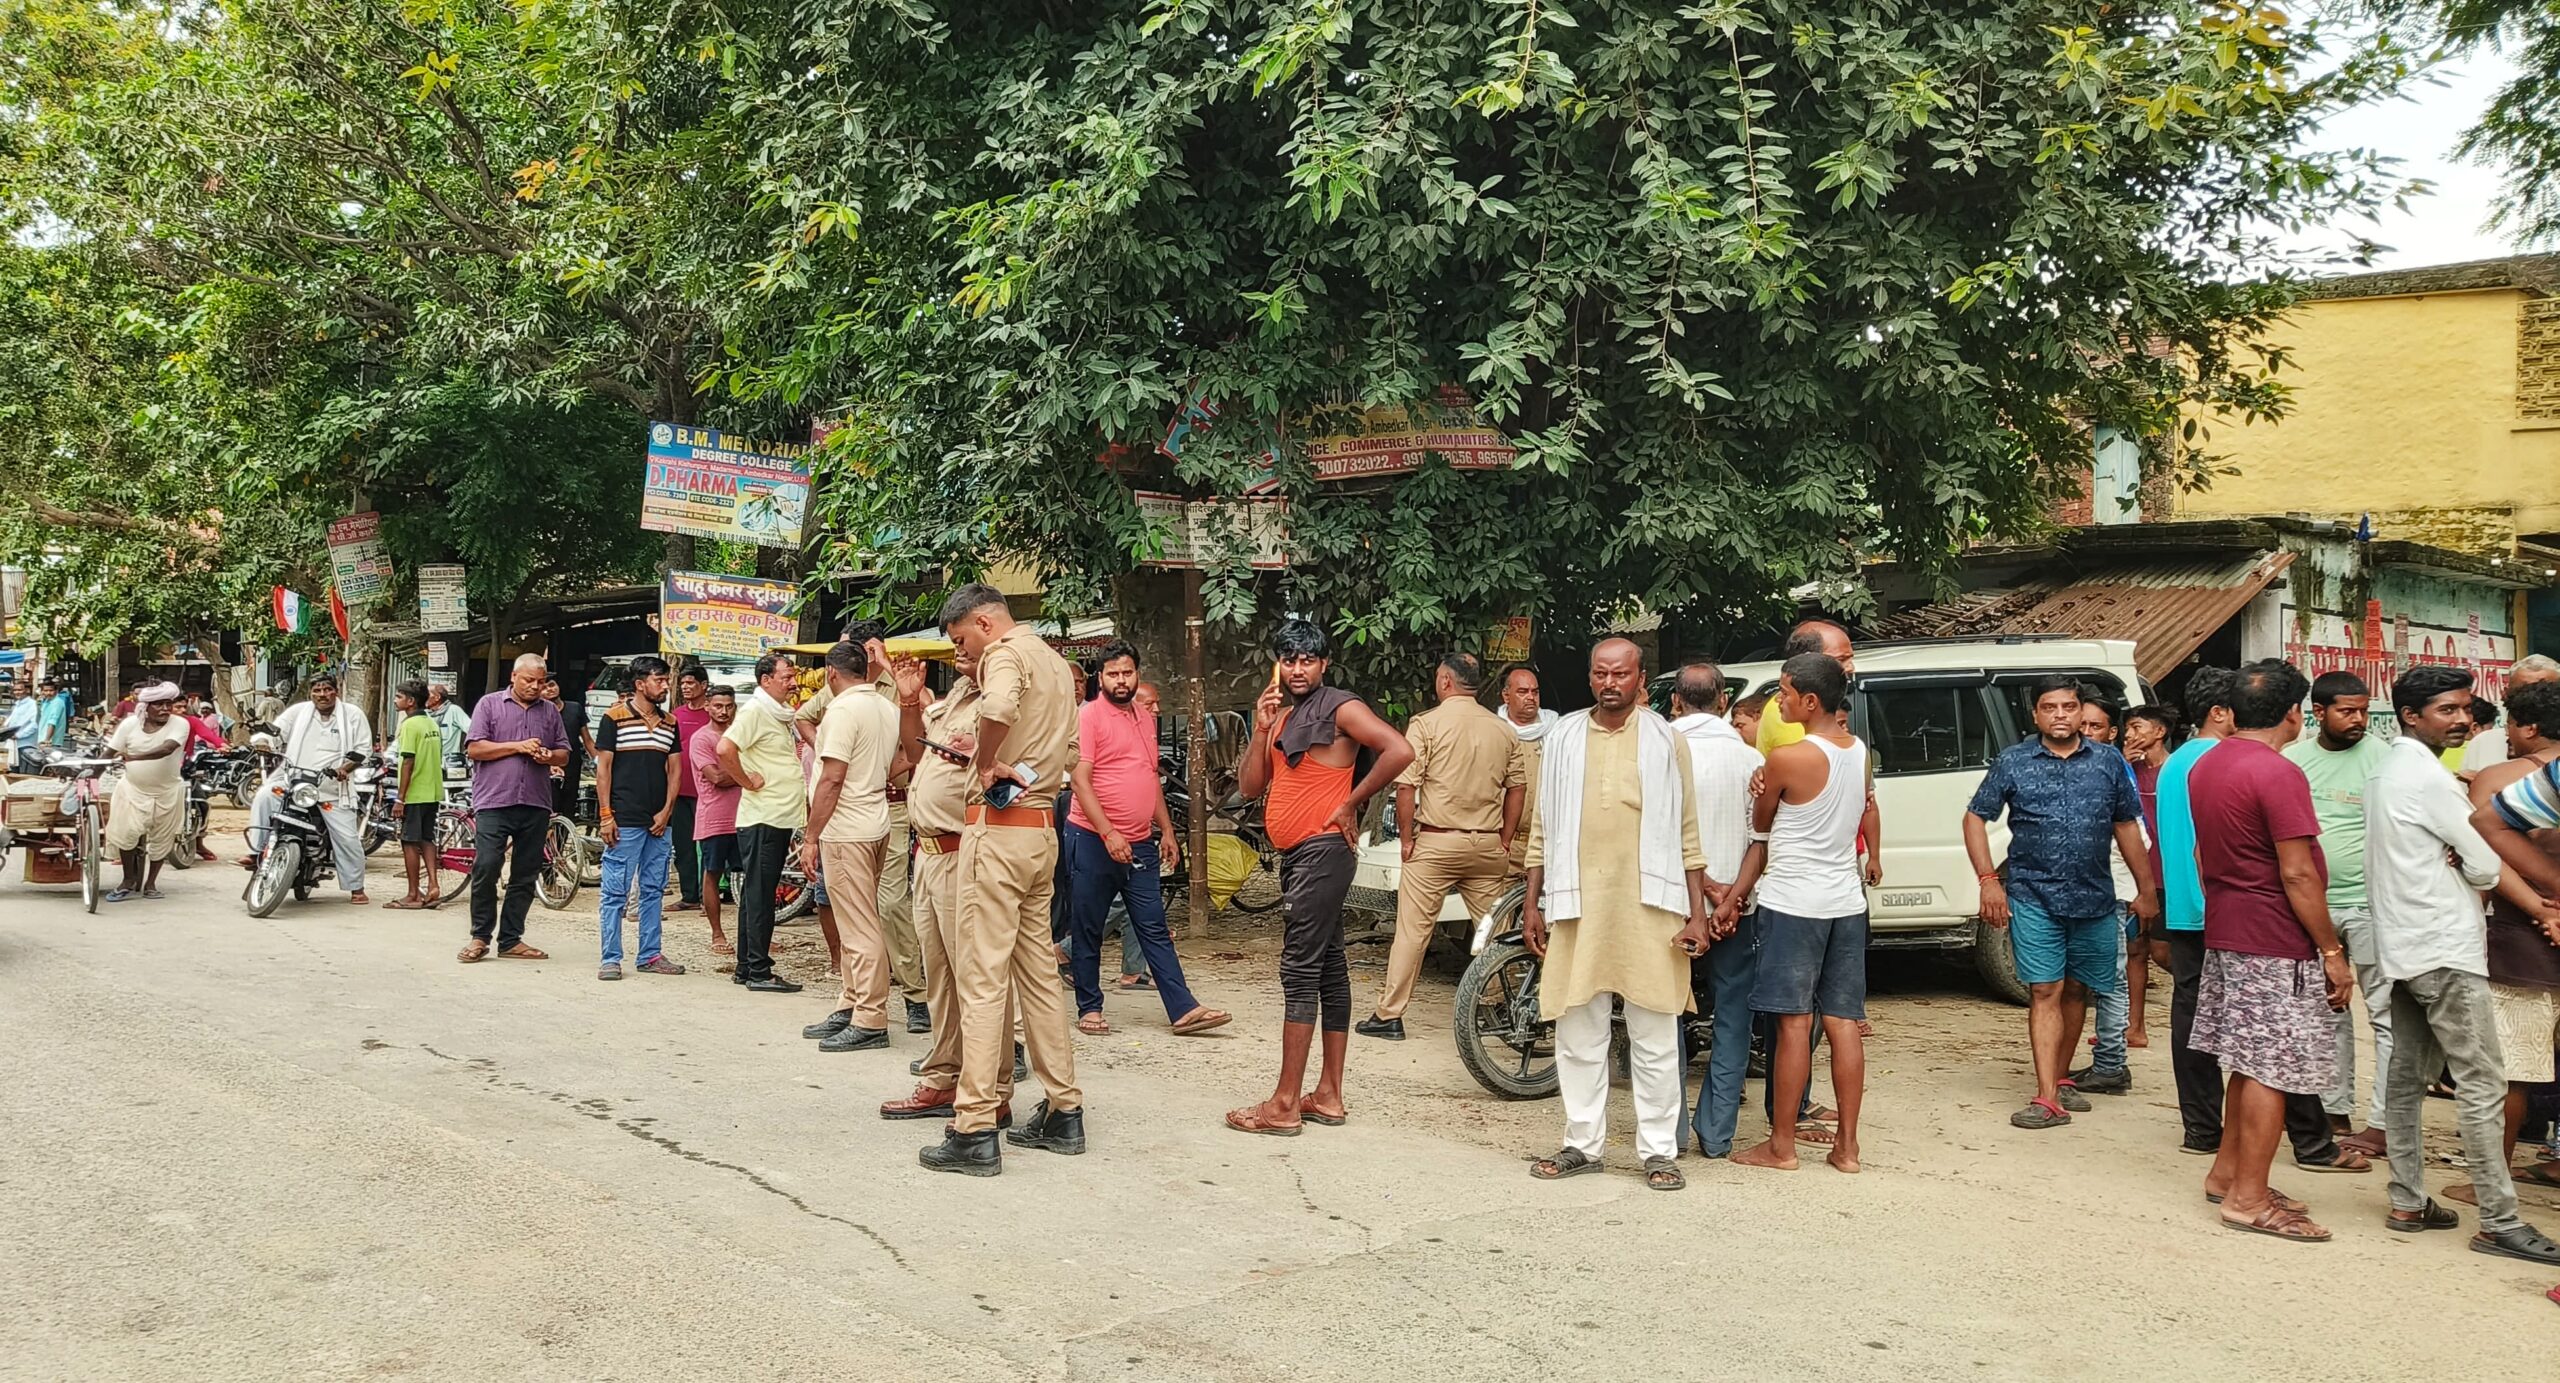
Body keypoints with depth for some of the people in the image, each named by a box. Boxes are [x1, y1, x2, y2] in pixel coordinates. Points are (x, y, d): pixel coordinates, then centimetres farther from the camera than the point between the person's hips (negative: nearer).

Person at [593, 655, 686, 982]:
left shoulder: (669, 722, 13)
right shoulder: (615, 717, -3)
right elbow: (603, 767, -4)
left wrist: (667, 811, 2)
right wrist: (605, 815, -9)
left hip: (660, 822, 6)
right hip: (625, 820, -5)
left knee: (654, 890, 10)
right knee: (616, 891, -2)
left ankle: (650, 955, 18)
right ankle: (610, 959, 3)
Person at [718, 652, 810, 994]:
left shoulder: (783, 714, 18)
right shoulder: (754, 710, -11)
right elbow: (725, 749, -25)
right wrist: (748, 782, -16)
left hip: (782, 818, 9)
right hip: (761, 818, -9)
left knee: (756, 895, 13)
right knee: (759, 896, -5)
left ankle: (745, 969, 20)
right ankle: (759, 972, -2)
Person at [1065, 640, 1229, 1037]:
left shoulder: (1145, 719, 16)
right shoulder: (1089, 715, -7)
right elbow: (1080, 780, -14)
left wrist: (1167, 830, 17)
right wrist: (1108, 833, -21)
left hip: (1140, 843, 6)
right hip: (1093, 840, -6)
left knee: (1155, 930, 4)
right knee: (1087, 931, 4)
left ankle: (1183, 1010, 1)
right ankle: (1089, 1009, 15)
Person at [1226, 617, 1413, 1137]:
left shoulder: (1340, 709, -9)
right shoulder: (1280, 715, 16)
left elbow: (1400, 750, -23)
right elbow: (1249, 787, 10)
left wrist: (1352, 803, -15)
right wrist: (1261, 730, -3)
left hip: (1322, 850, -9)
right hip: (1294, 855, 9)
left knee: (1300, 970, -10)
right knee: (1329, 968, 11)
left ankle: (1284, 1104, -9)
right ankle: (1328, 1095, 16)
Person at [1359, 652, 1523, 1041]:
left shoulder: (1427, 723, -6)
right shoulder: (1504, 730, 8)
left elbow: (1406, 786, -10)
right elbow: (1517, 789, 10)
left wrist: (1406, 837, -1)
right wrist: (1505, 842, 16)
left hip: (1437, 841, -4)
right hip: (1488, 845, 4)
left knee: (1413, 930, 0)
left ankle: (1389, 1015, 4)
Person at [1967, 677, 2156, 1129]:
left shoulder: (2109, 762, 6)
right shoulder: (2012, 762, 0)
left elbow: (2127, 826, 13)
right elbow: (1976, 818, 4)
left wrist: (2146, 889, 12)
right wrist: (1988, 879, -6)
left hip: (2094, 900, 3)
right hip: (2034, 899, -2)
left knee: (2076, 990, 12)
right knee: (2044, 992, -7)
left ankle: (2062, 1079, 28)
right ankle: (2048, 1099, -10)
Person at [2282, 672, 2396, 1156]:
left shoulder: (2383, 758, -5)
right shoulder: (2293, 758, 7)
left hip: (2369, 903, -4)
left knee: (2386, 1014, -2)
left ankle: (2382, 1124, 3)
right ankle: (2336, 1112, 23)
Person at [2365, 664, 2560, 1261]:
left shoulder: (2386, 775, 15)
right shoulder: (2430, 779, -15)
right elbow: (2487, 868, -13)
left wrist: (2452, 861, -1)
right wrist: (2469, 862, 8)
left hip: (2403, 948, 10)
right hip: (2445, 950, -10)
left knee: (2408, 1075, 11)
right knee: (2483, 1083, -7)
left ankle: (2409, 1202, 16)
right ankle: (2499, 1222, -5)